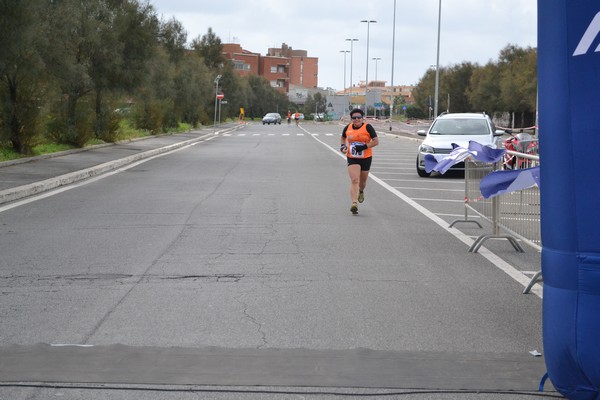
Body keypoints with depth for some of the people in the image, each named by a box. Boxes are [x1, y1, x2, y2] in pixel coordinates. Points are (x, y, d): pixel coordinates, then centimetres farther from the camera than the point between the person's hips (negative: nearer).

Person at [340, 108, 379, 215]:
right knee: (354, 180, -16)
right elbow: (343, 138, 22)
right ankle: (354, 203, -25)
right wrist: (342, 146, 1)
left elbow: (376, 141, -11)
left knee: (362, 181, 16)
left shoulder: (368, 127, -8)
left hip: (366, 158, 0)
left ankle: (361, 191, 53)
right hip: (352, 158, 0)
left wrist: (365, 146, -23)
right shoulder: (347, 128, 2)